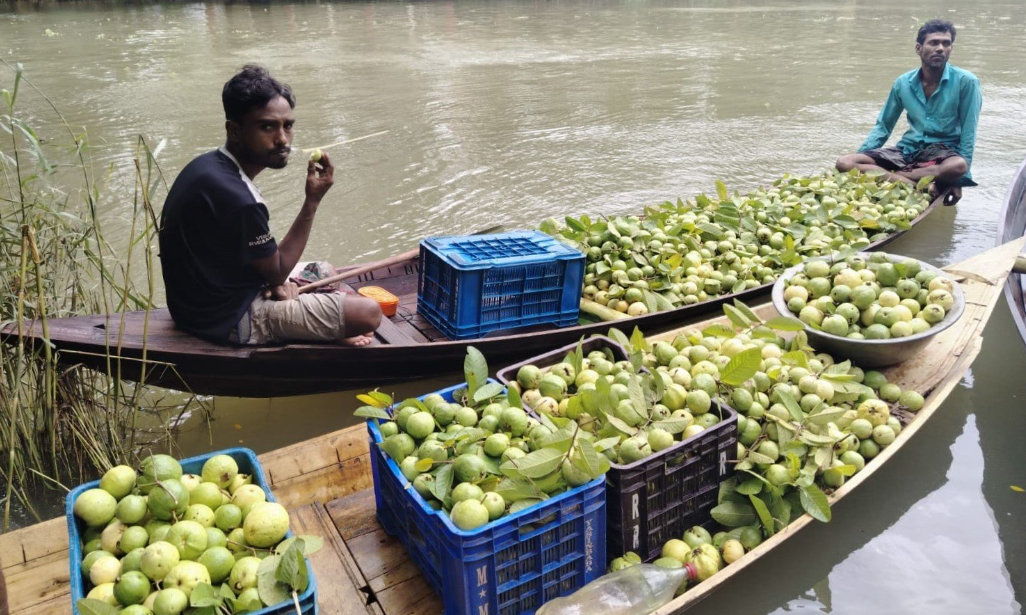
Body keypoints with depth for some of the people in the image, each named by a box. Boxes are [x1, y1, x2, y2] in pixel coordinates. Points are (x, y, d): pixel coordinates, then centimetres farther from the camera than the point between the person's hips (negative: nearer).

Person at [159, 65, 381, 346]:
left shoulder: (208, 166, 0)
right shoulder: (238, 198, -31)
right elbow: (277, 271, -16)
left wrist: (275, 280, -3)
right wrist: (313, 201, -17)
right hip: (230, 319, -10)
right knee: (368, 313, -12)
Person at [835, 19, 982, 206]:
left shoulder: (966, 82, -6)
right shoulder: (903, 83, 4)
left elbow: (968, 134, -8)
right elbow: (883, 128, 11)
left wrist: (959, 180, -17)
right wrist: (860, 158, -4)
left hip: (943, 153, -3)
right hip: (908, 150, 3)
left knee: (958, 165, -41)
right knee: (844, 163, -20)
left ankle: (885, 176, -26)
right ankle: (924, 186, -28)